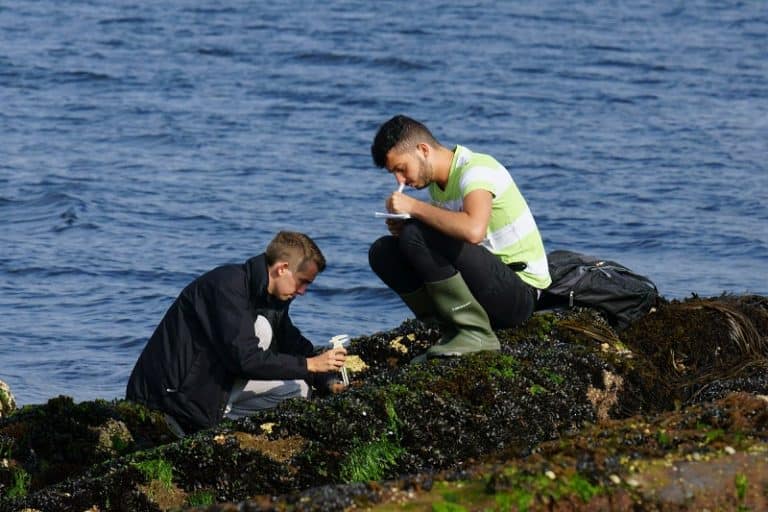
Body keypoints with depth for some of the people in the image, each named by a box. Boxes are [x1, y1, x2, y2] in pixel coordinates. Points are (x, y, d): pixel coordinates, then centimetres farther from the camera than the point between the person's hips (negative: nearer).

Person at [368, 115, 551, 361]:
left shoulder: (477, 169, -18)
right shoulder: (438, 182, 9)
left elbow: (473, 230, -38)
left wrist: (415, 207, -26)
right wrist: (403, 228, -5)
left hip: (520, 291, -9)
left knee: (418, 235, -26)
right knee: (383, 252, 0)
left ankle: (476, 333, -17)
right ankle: (453, 331, -1)